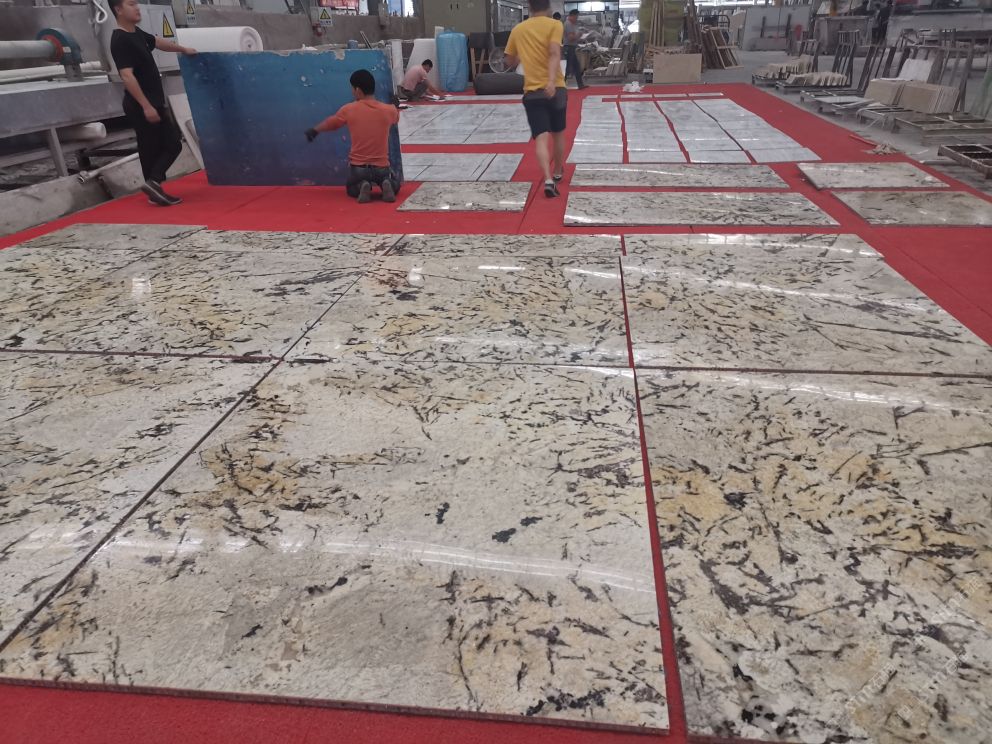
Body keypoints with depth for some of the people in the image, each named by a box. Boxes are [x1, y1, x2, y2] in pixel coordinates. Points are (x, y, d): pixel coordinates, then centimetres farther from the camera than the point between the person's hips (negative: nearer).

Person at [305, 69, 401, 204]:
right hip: (381, 167, 0)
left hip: (358, 167, 0)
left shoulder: (348, 110, -6)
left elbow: (330, 124, 13)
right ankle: (386, 184, -6)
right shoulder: (389, 110, -5)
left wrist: (314, 130, 33)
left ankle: (362, 187, -6)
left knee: (352, 190, 30)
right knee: (395, 186, 29)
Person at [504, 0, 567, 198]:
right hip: (555, 88, -1)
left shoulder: (517, 29, 11)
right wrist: (552, 81, -27)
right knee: (558, 133, 19)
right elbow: (554, 53, -16)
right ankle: (558, 173, 34)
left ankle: (548, 180, -27)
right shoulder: (554, 25, 0)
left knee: (541, 138, -8)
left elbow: (510, 62, 21)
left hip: (532, 91, 1)